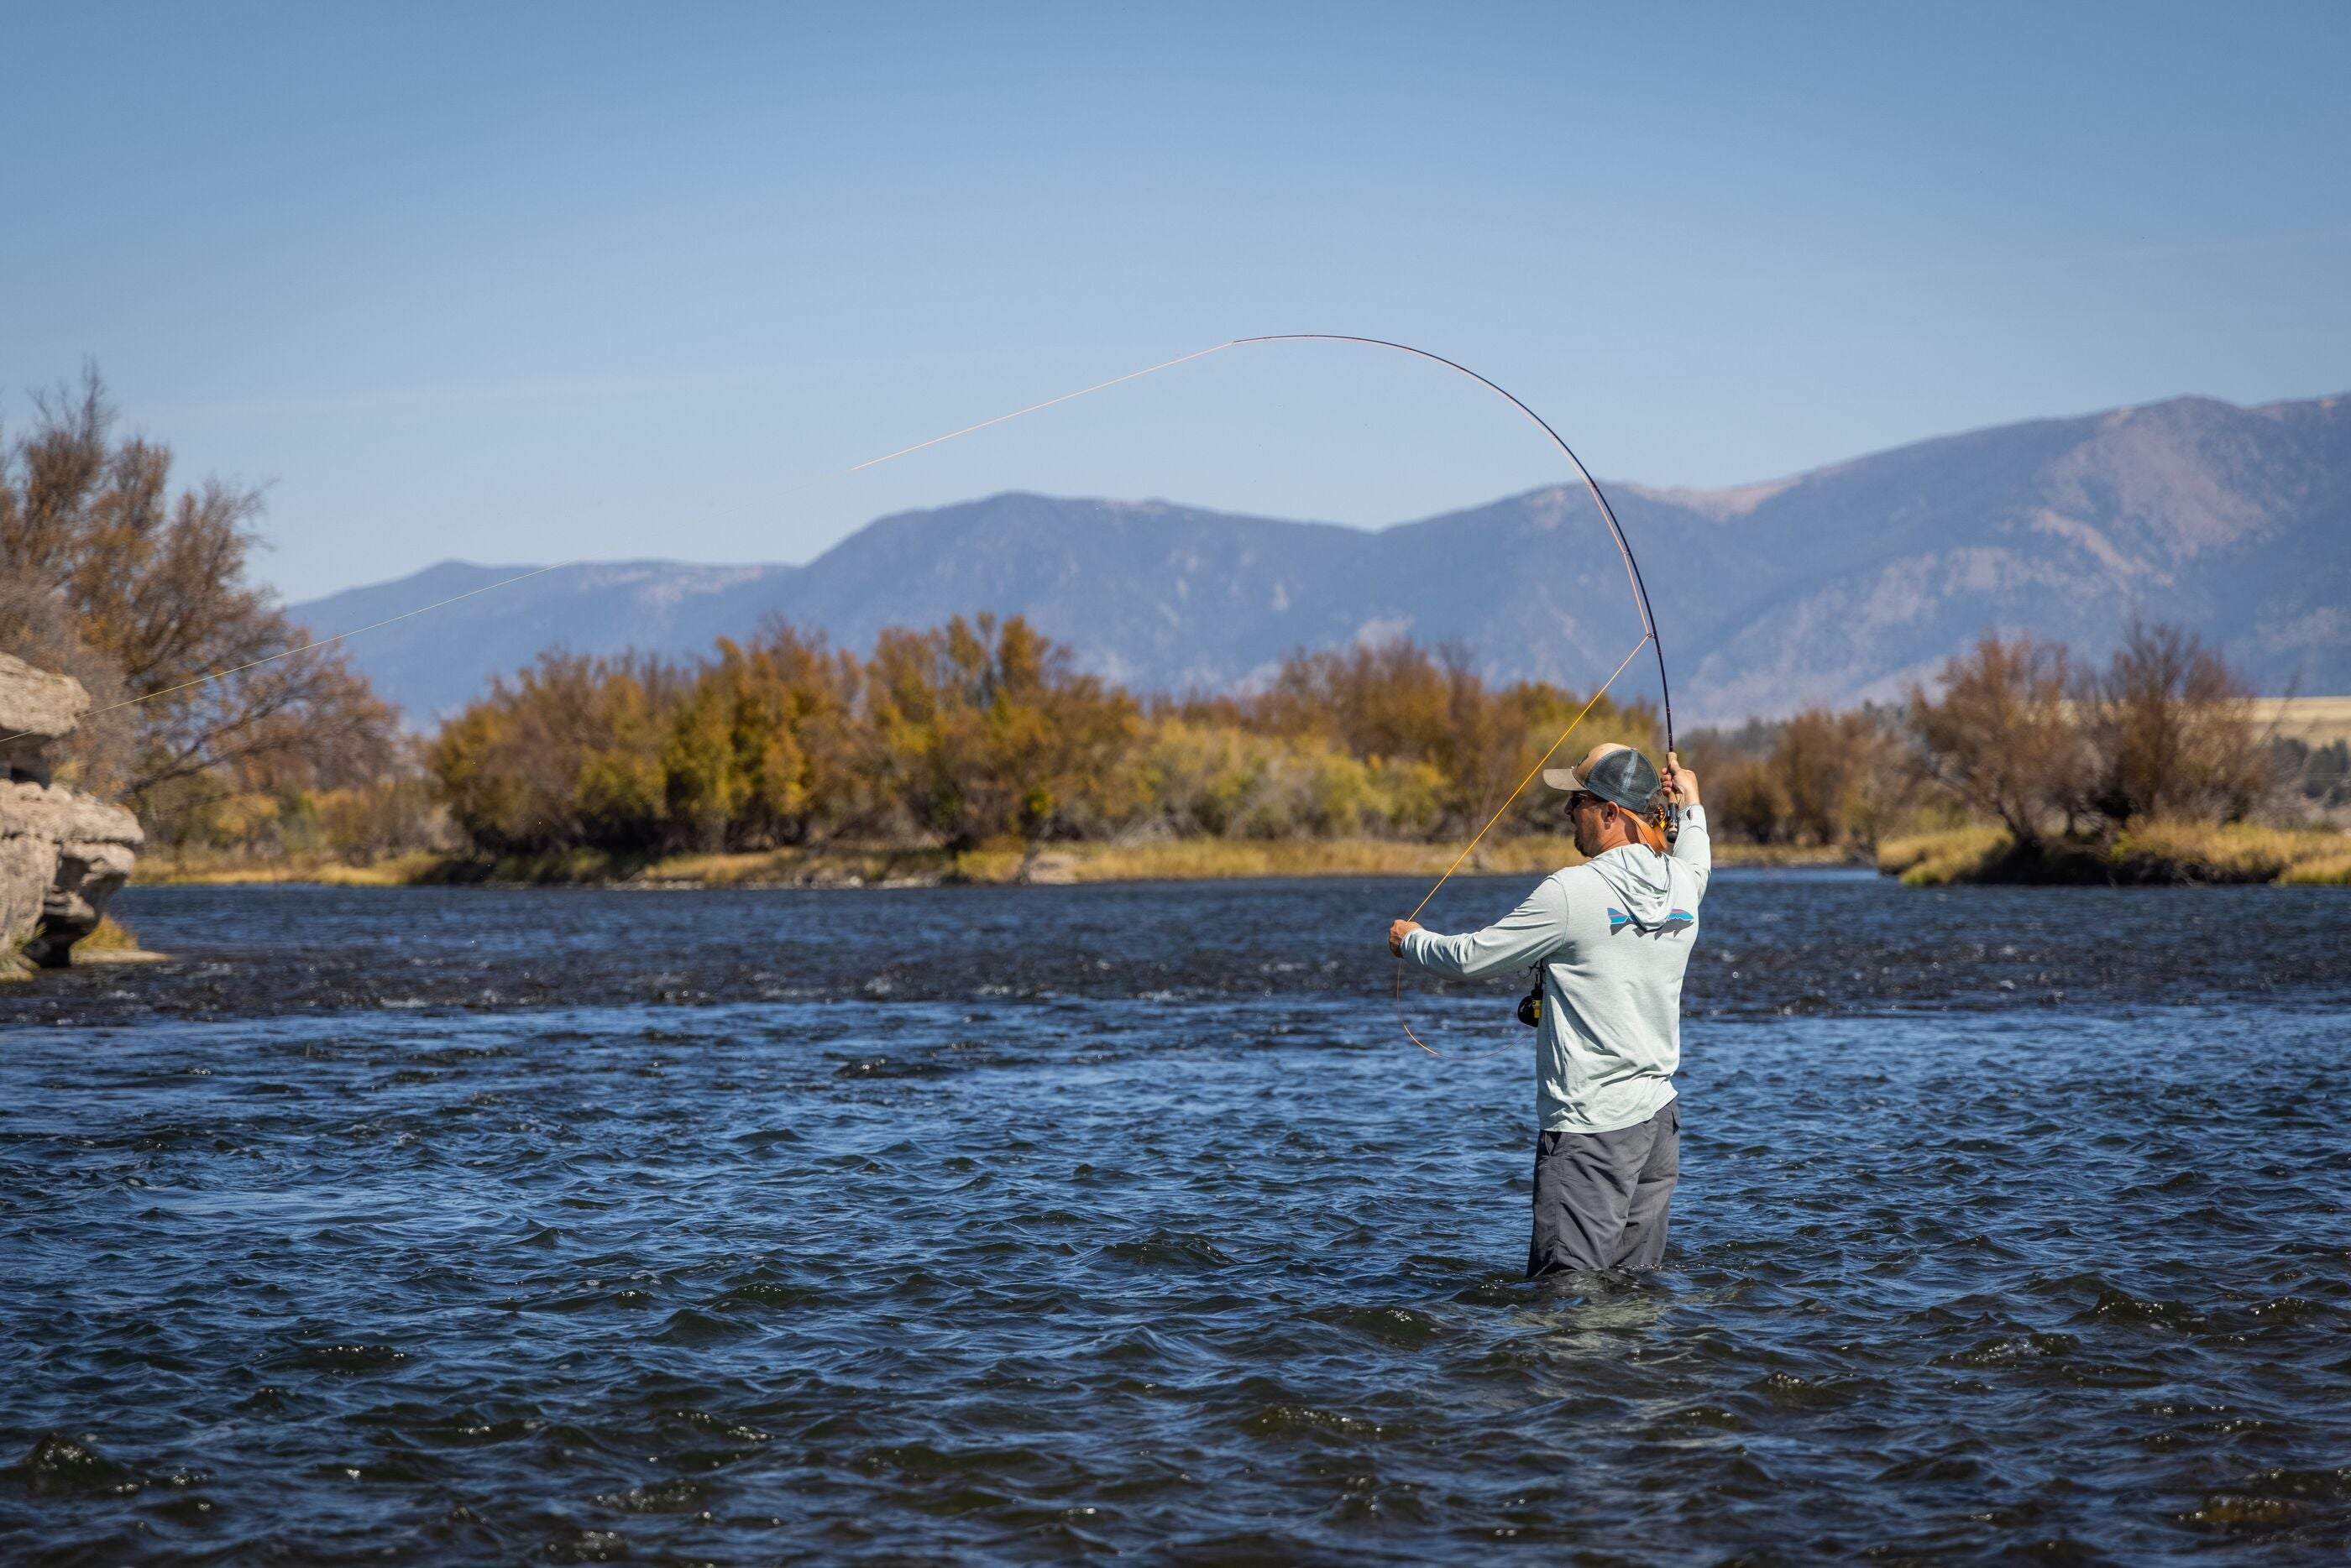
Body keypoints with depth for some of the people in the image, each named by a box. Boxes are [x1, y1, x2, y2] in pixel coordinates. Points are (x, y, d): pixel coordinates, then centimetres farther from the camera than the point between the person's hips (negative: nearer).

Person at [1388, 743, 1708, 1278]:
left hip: (1590, 1126, -8)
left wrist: (1411, 939, 13)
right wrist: (1691, 804, 49)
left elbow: (1468, 959, -7)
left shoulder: (1572, 891, -15)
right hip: (1659, 1116, 8)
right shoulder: (1682, 882, 5)